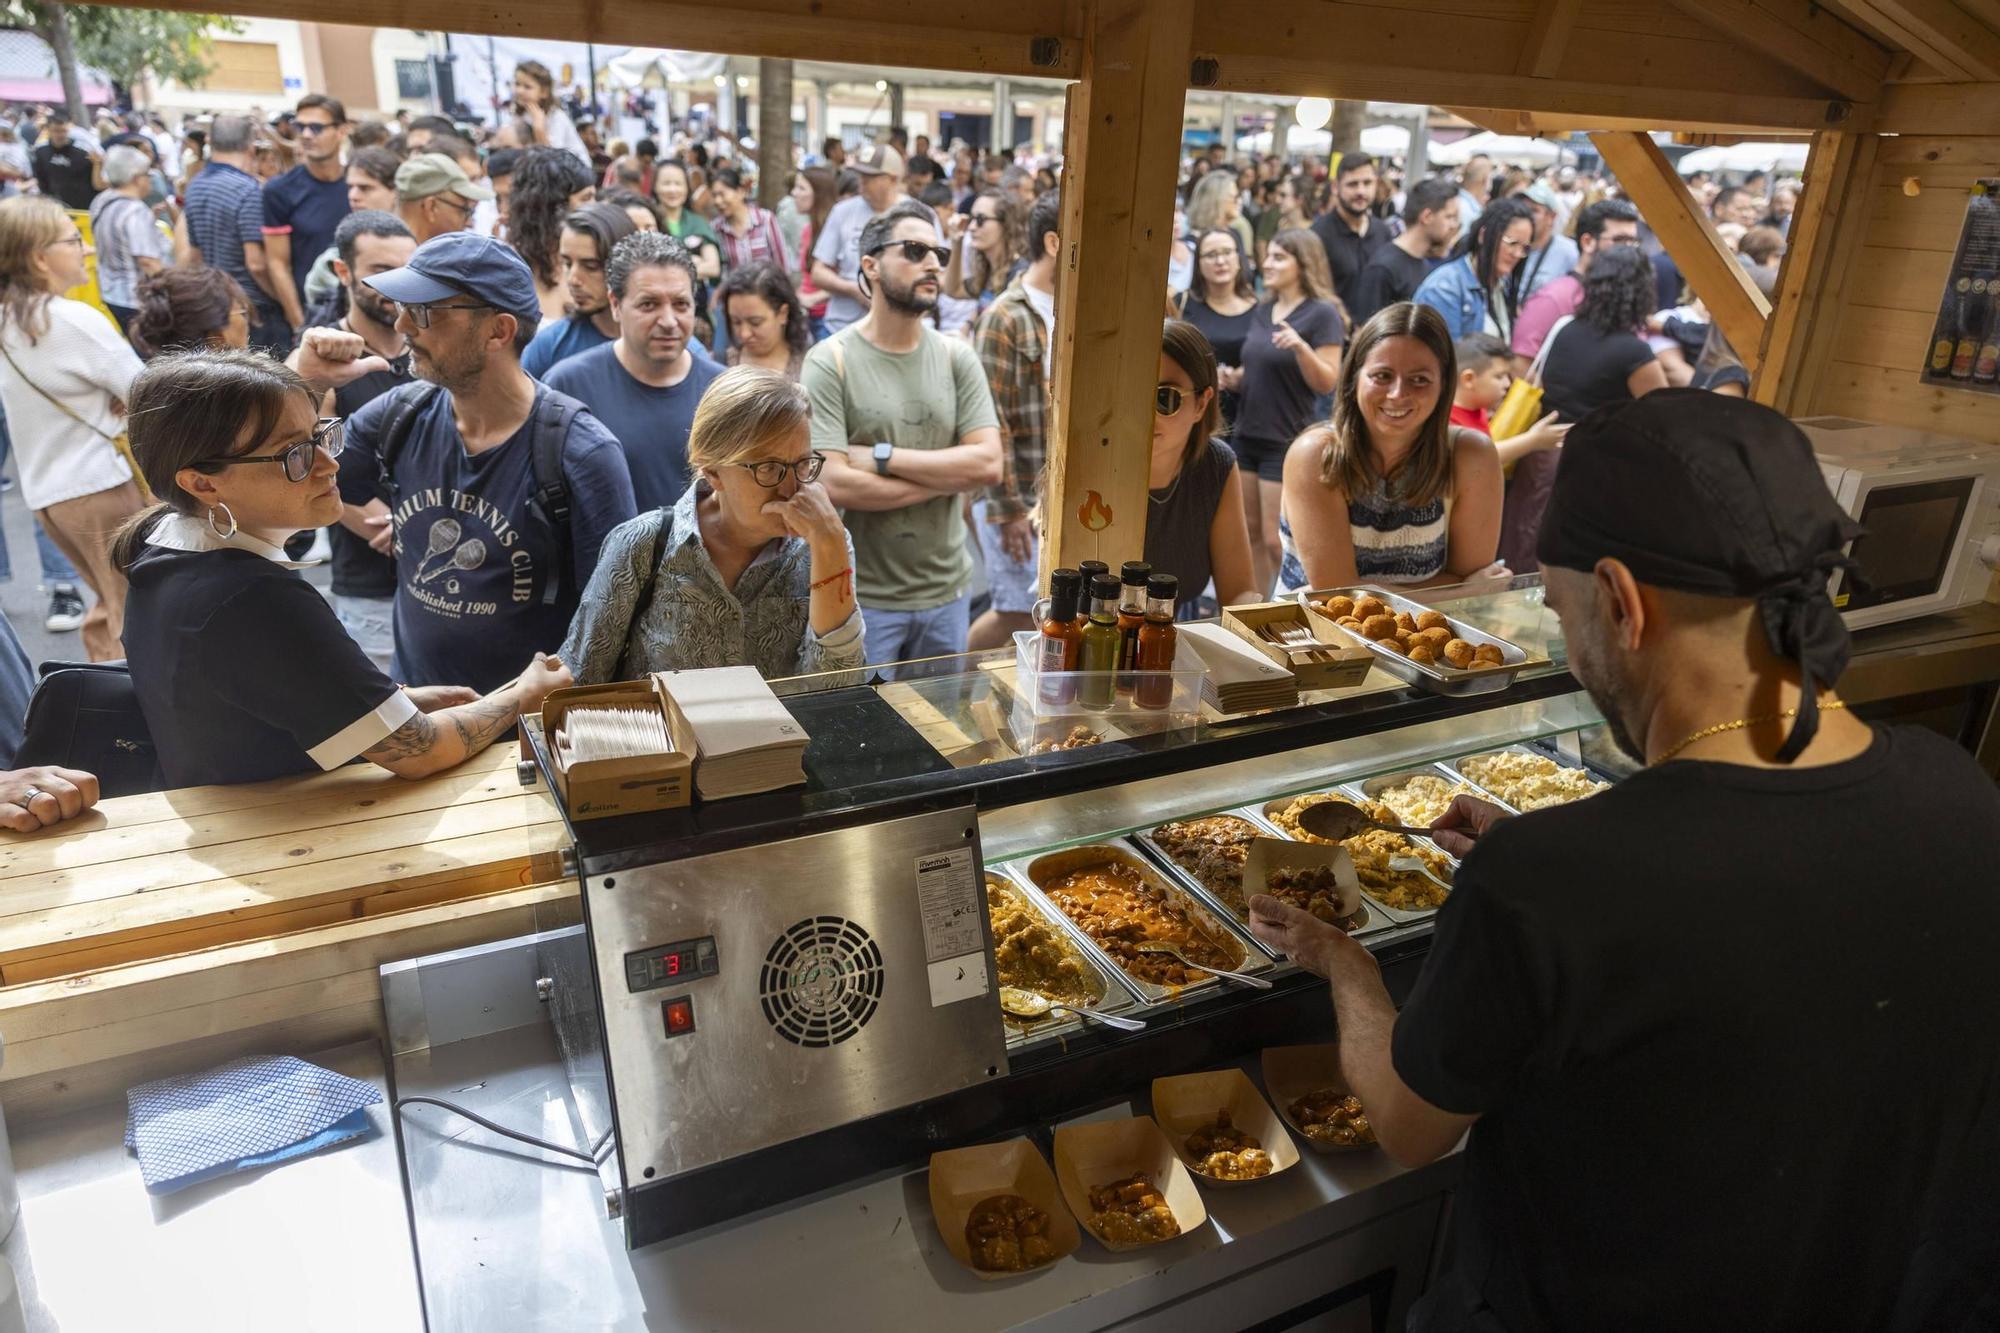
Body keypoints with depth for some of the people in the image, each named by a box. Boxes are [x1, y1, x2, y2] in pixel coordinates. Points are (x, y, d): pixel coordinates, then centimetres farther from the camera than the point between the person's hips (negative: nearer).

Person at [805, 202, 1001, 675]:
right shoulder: (831, 361, -9)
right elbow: (834, 484, -20)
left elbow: (989, 464, -8)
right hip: (862, 598, -4)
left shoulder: (957, 358, 3)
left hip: (947, 592, 4)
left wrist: (883, 456, -16)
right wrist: (948, 476, -11)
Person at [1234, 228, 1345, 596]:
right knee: (1250, 536, 11)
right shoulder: (1261, 310, 11)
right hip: (1246, 436, 7)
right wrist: (1234, 379, 2)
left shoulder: (1322, 313, -10)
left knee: (1277, 542, -5)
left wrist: (1301, 347, -29)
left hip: (1288, 441, -7)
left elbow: (1326, 383, -14)